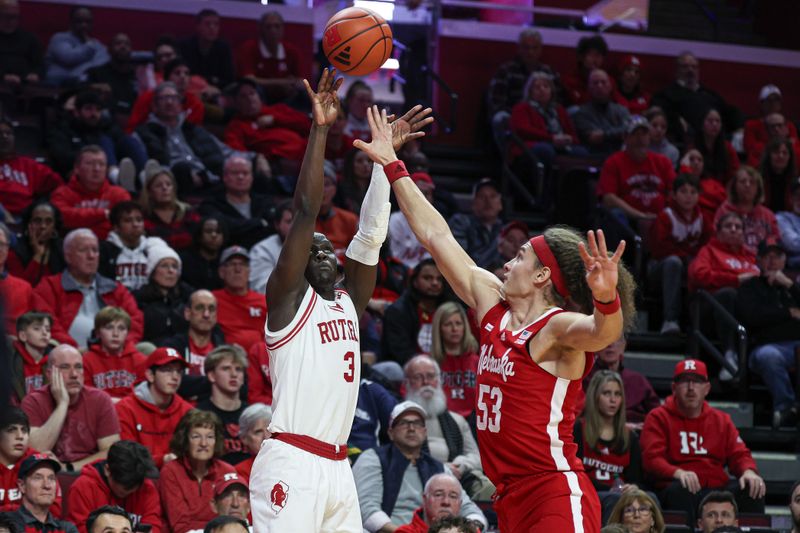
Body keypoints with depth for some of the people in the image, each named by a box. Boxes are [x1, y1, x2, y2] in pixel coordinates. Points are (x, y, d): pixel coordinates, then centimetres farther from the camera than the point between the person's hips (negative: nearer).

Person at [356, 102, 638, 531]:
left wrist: (606, 298, -55)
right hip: (511, 498, 8)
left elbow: (602, 332, -34)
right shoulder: (492, 305, 11)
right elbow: (435, 235, 16)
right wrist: (393, 166, 20)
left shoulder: (558, 328, -10)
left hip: (556, 497, -8)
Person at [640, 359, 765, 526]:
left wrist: (749, 472, -11)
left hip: (718, 489, 4)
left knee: (752, 488, -22)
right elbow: (652, 458, -4)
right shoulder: (658, 418, 9)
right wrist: (678, 473, -25)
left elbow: (739, 454, 15)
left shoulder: (721, 420, 22)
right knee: (679, 490, -37)